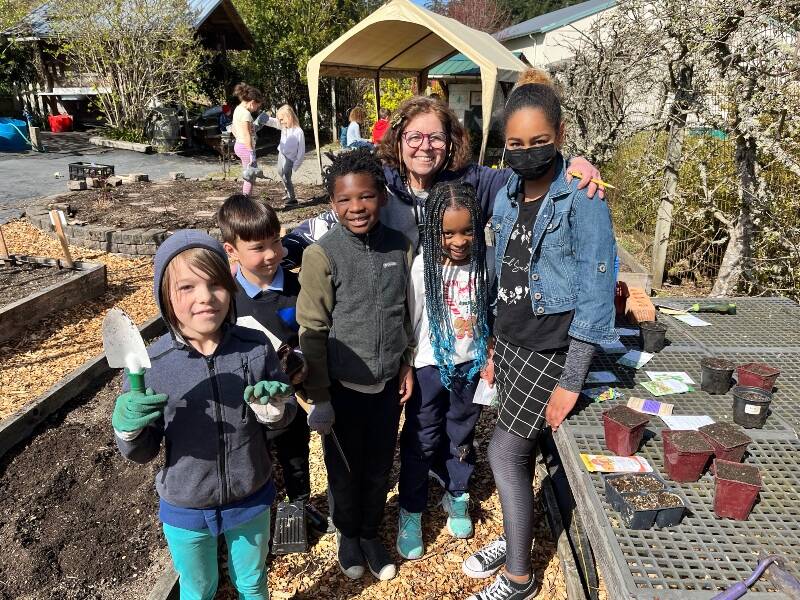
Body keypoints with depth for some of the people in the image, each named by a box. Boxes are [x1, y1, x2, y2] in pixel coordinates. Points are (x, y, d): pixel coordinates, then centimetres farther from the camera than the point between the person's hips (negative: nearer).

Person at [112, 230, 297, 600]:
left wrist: (273, 409, -26)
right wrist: (127, 430, -29)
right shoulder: (152, 365, -19)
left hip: (251, 501, 1)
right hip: (185, 510, 0)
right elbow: (143, 452, -9)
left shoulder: (256, 349, -18)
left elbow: (286, 414, -4)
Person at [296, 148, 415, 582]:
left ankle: (371, 533, 43)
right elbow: (312, 331, -12)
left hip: (387, 383, 3)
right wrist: (318, 396, -9)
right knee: (345, 467, 16)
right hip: (343, 386, -3)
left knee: (380, 466, 18)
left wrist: (406, 365, 11)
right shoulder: (322, 255, -16)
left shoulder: (400, 247, -4)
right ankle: (347, 534, 43)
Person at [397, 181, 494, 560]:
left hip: (471, 364, 3)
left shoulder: (486, 259, -10)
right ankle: (411, 512, 27)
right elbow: (410, 320, -9)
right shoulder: (424, 264, -16)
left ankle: (457, 497, 43)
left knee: (462, 436, 20)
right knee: (420, 442, 8)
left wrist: (489, 359, 4)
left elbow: (492, 312, 2)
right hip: (429, 366, -2)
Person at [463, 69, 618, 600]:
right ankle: (515, 538, 39)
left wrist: (572, 381, -18)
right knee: (519, 449, 16)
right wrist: (495, 348, 15)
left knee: (504, 452, -3)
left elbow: (595, 294, -17)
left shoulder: (583, 199, -16)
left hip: (553, 348, -6)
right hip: (511, 342, 6)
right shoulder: (507, 197, 5)